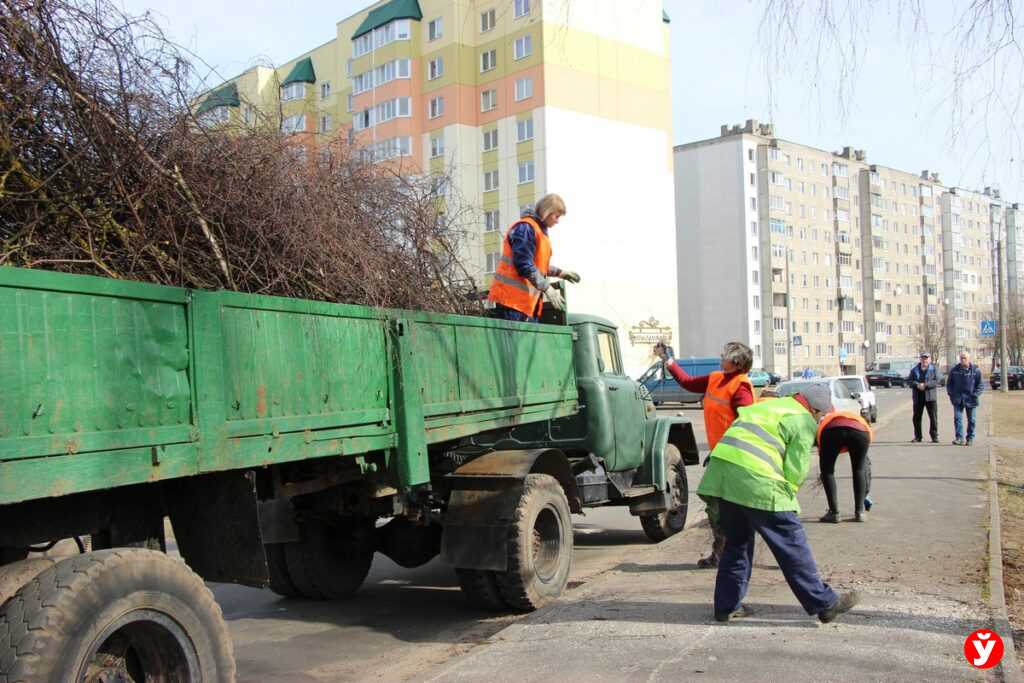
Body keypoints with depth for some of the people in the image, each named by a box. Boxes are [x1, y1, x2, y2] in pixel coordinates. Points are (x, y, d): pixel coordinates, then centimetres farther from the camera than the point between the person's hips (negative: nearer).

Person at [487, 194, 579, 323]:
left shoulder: (540, 231, 19)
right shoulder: (526, 228, -12)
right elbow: (524, 265, -21)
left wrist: (559, 273, 21)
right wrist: (547, 288, -20)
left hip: (528, 301, 10)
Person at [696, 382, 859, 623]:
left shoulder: (770, 404, 29)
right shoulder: (804, 422, 6)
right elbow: (796, 470, -1)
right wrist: (786, 494, 18)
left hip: (720, 467, 8)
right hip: (755, 478, -7)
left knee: (737, 541, 20)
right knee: (792, 543, 3)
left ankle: (727, 606, 23)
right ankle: (825, 603, 12)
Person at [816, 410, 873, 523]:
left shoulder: (826, 420, 44)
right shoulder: (860, 420, 46)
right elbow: (867, 463, 48)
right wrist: (866, 493, 54)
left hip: (831, 430, -1)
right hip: (859, 431, 1)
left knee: (826, 470, 21)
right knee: (859, 470, 26)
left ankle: (834, 513, 17)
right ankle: (860, 512, 26)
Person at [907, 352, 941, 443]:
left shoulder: (934, 369, 4)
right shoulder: (914, 370, 11)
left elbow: (936, 381, -7)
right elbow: (908, 380, 3)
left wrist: (925, 385, -19)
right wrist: (917, 385, -14)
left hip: (930, 397, -2)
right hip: (918, 397, 3)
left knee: (933, 417, -2)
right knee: (916, 417, 6)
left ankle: (934, 436, 6)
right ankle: (917, 436, 14)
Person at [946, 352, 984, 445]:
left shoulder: (975, 370, -4)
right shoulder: (955, 370, 3)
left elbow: (981, 384, -1)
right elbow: (949, 382, 11)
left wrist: (975, 395, -11)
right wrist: (951, 393, -1)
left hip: (970, 400, -1)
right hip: (958, 399, 1)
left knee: (971, 420, 8)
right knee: (957, 418, -9)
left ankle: (970, 439, 18)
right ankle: (959, 438, -10)